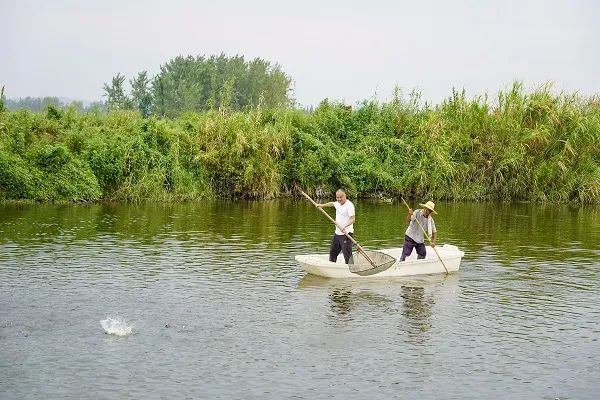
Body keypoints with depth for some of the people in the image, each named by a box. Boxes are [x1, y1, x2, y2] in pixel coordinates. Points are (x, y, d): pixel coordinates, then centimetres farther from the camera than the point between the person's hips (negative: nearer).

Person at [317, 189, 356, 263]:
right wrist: (322, 205, 39)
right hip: (337, 233, 9)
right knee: (333, 252, 20)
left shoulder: (349, 205, -15)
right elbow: (331, 204, 36)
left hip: (346, 233, -9)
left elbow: (352, 219, -23)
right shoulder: (338, 203, 11)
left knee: (347, 254, -13)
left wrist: (344, 226, -36)